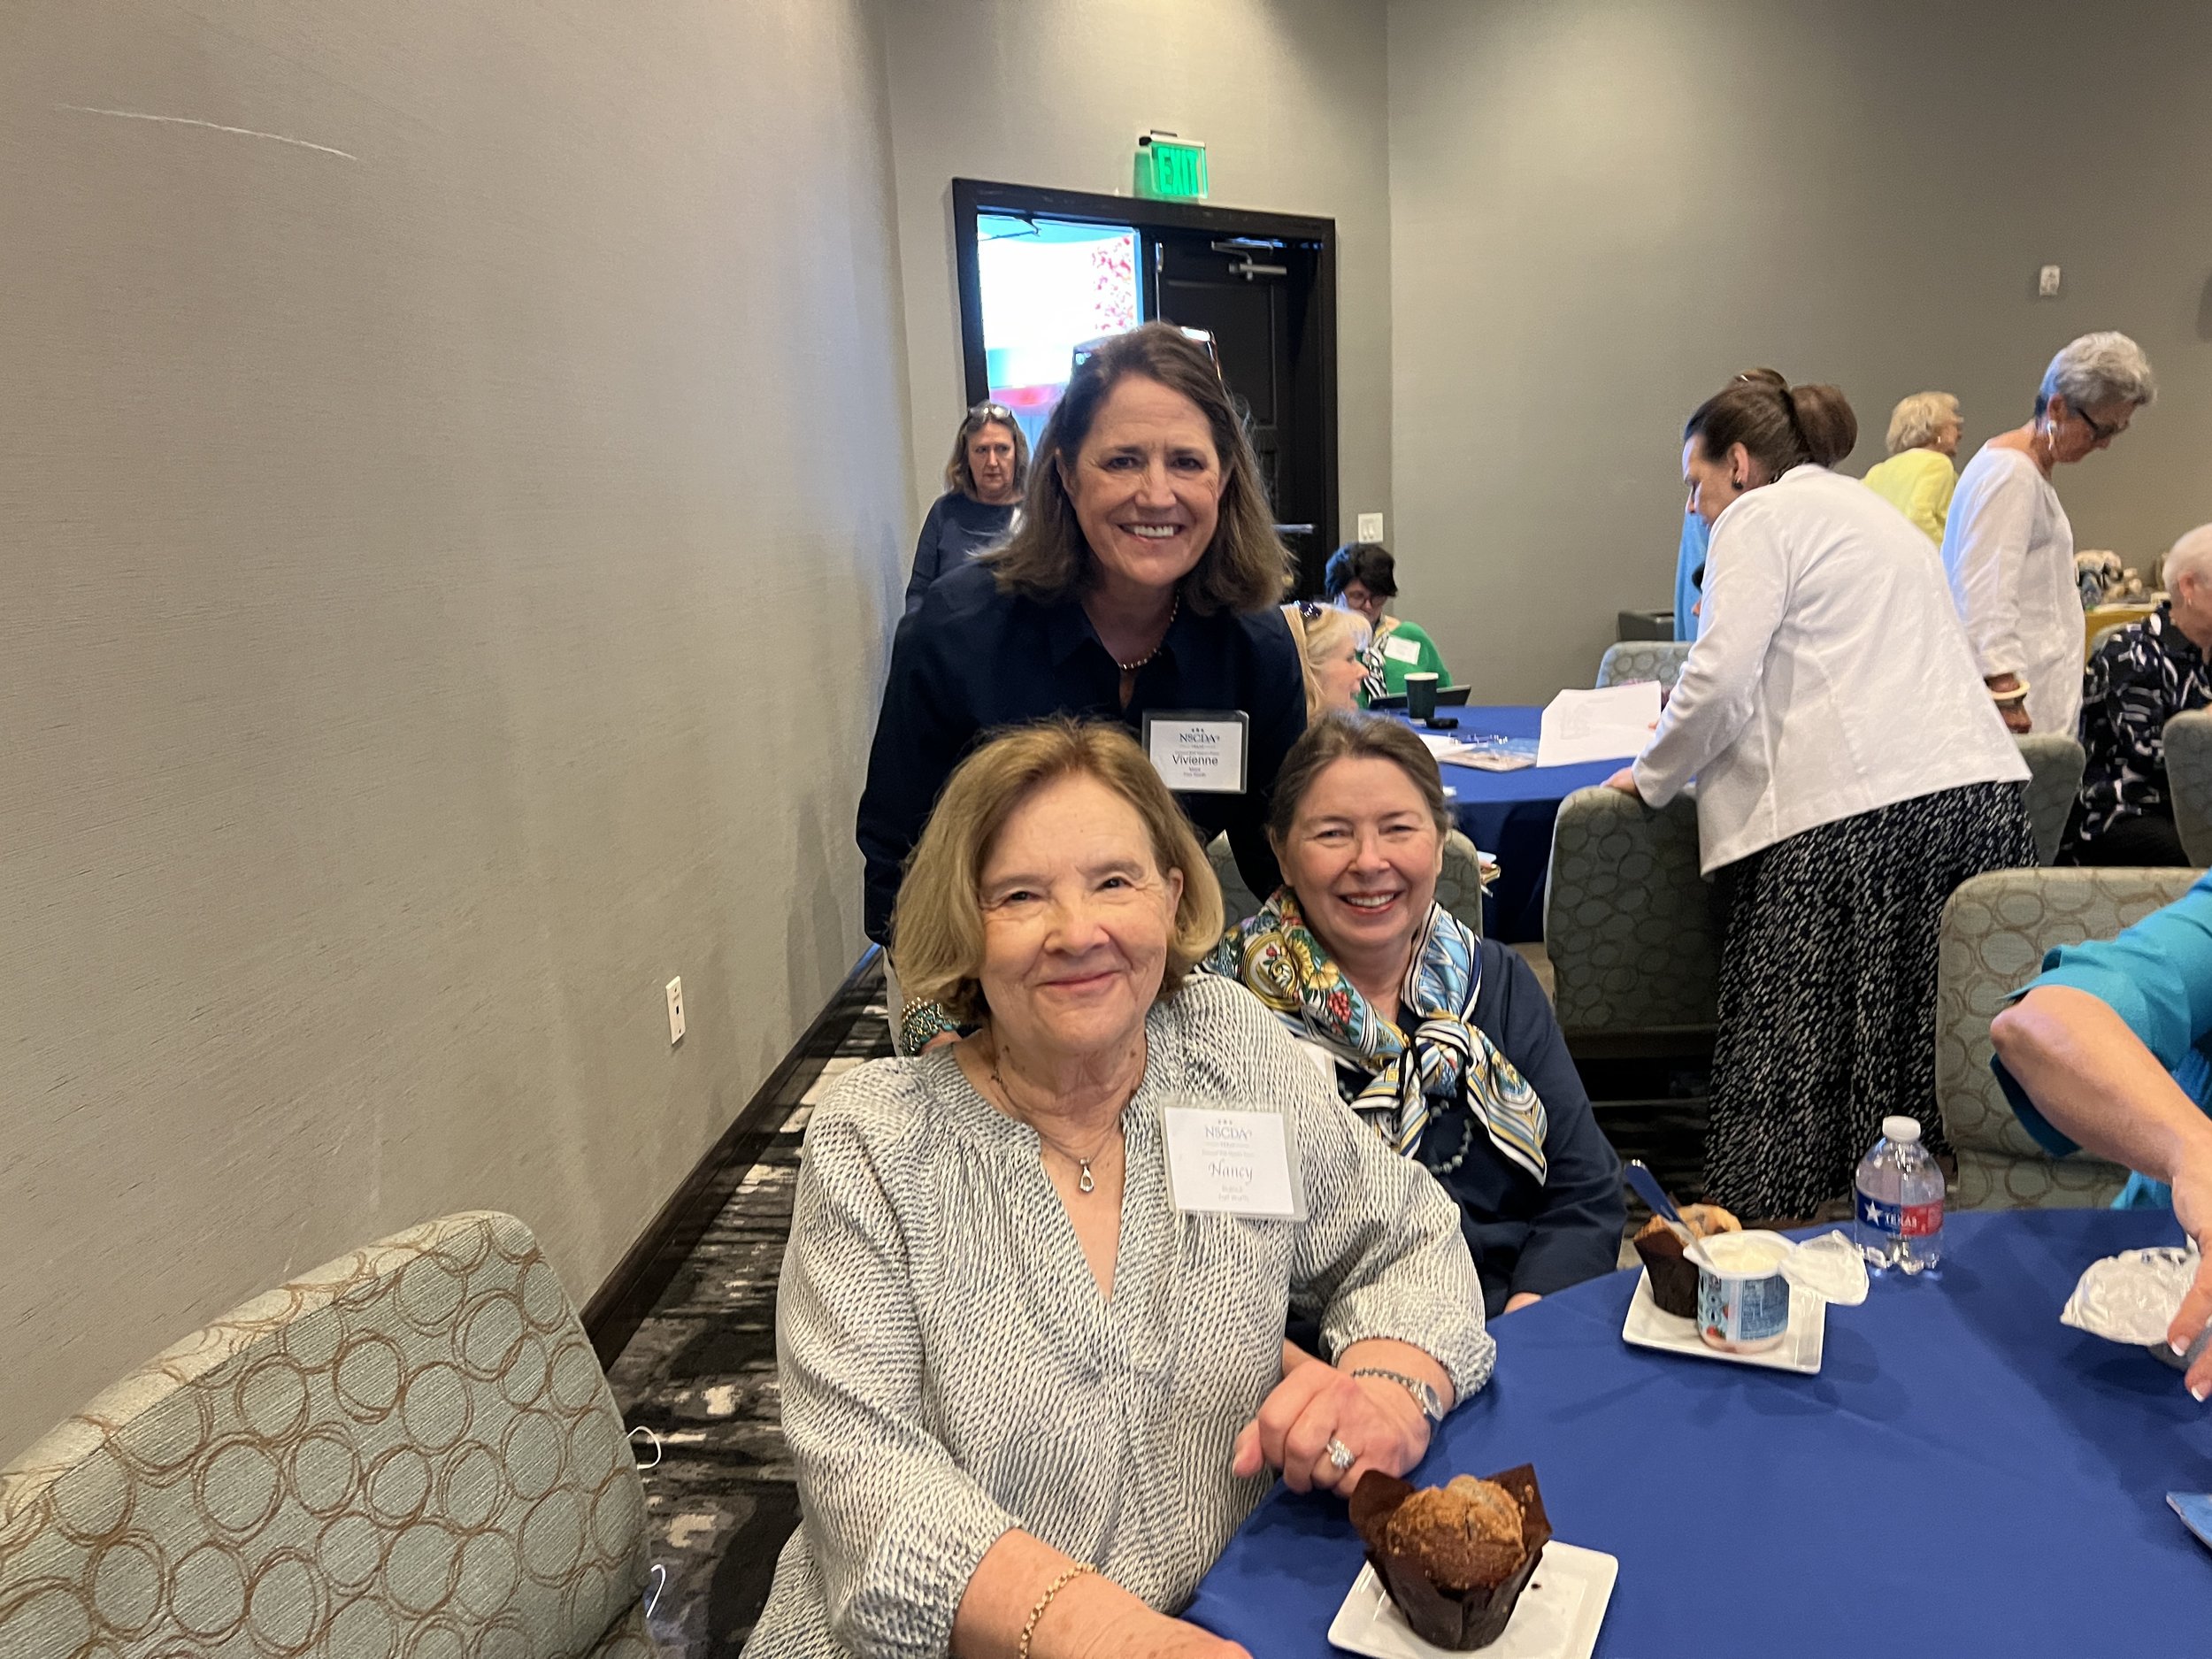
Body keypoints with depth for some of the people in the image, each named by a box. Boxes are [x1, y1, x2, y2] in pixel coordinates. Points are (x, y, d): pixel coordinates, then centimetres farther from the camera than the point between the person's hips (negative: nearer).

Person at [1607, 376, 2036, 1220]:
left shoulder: (1760, 516, 3)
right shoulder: (1868, 507, 30)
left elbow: (1721, 677, -9)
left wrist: (1652, 775, 5)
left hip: (1859, 810, -9)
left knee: (1797, 1055, -4)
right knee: (1928, 1039, 9)